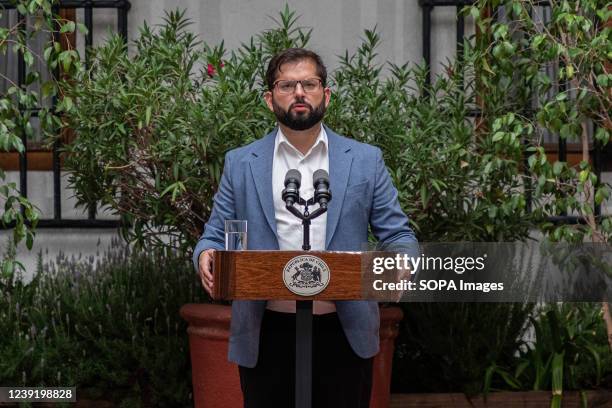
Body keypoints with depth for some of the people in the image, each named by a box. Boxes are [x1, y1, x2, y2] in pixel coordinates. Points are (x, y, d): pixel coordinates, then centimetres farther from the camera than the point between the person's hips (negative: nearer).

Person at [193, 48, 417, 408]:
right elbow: (215, 237, 9)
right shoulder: (240, 164, 8)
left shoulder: (366, 160, 6)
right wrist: (207, 255, -14)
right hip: (266, 334, 0)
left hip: (344, 332, 0)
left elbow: (398, 235, 6)